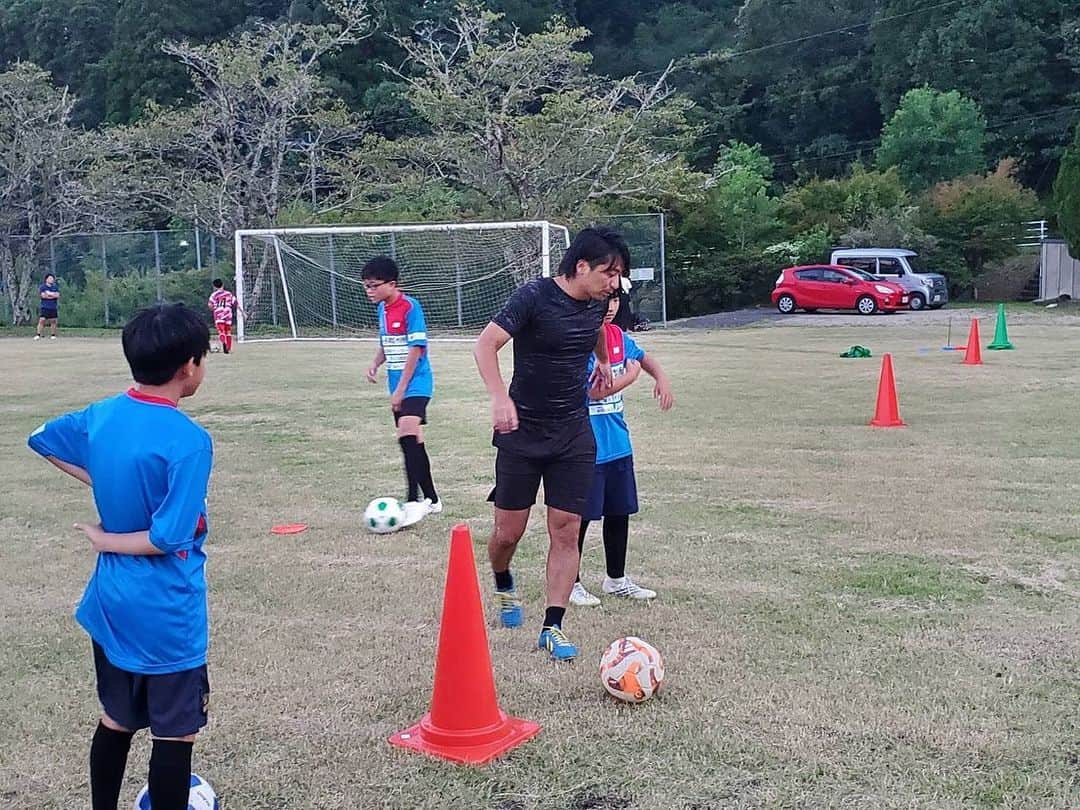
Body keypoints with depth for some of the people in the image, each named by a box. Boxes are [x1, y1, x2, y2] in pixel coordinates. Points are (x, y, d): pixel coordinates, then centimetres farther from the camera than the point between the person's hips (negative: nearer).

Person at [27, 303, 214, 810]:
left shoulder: (100, 416, -1)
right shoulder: (189, 442, -23)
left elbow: (41, 441, 19)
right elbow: (168, 538, -25)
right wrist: (105, 540, -8)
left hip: (110, 600, 7)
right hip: (169, 612, -7)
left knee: (116, 720, 22)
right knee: (175, 732, 7)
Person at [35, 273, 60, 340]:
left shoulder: (55, 287, 13)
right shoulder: (42, 287, 3)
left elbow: (57, 295, -2)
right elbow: (43, 295, -11)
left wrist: (49, 293, -8)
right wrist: (53, 295, -6)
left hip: (53, 308, 3)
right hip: (45, 307, -3)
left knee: (53, 321, 4)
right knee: (42, 320, -11)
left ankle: (53, 335, 12)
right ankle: (38, 335, -10)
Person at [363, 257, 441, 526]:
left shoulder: (410, 307, -15)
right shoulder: (382, 308, 9)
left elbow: (417, 349, -18)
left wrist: (400, 389, -19)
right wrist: (375, 364, 1)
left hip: (415, 383, -8)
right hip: (398, 385, 8)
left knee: (407, 436, -23)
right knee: (413, 441, 12)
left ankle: (413, 501, -22)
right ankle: (431, 499, 22)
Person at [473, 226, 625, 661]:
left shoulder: (596, 302, 2)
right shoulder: (534, 295, -17)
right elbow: (486, 344, -23)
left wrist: (603, 362, 39)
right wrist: (500, 398, -36)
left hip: (574, 435, 5)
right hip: (523, 432, -4)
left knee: (566, 531, -2)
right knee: (508, 531, 4)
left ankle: (552, 628, 5)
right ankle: (504, 586, 36)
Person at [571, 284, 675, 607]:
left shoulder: (618, 335, 7)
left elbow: (642, 357, 27)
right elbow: (596, 390, -23)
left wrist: (661, 377, 8)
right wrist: (631, 375, -8)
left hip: (618, 442, 8)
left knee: (620, 512, 16)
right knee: (580, 516, 3)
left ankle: (616, 579, 32)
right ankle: (571, 583, 18)